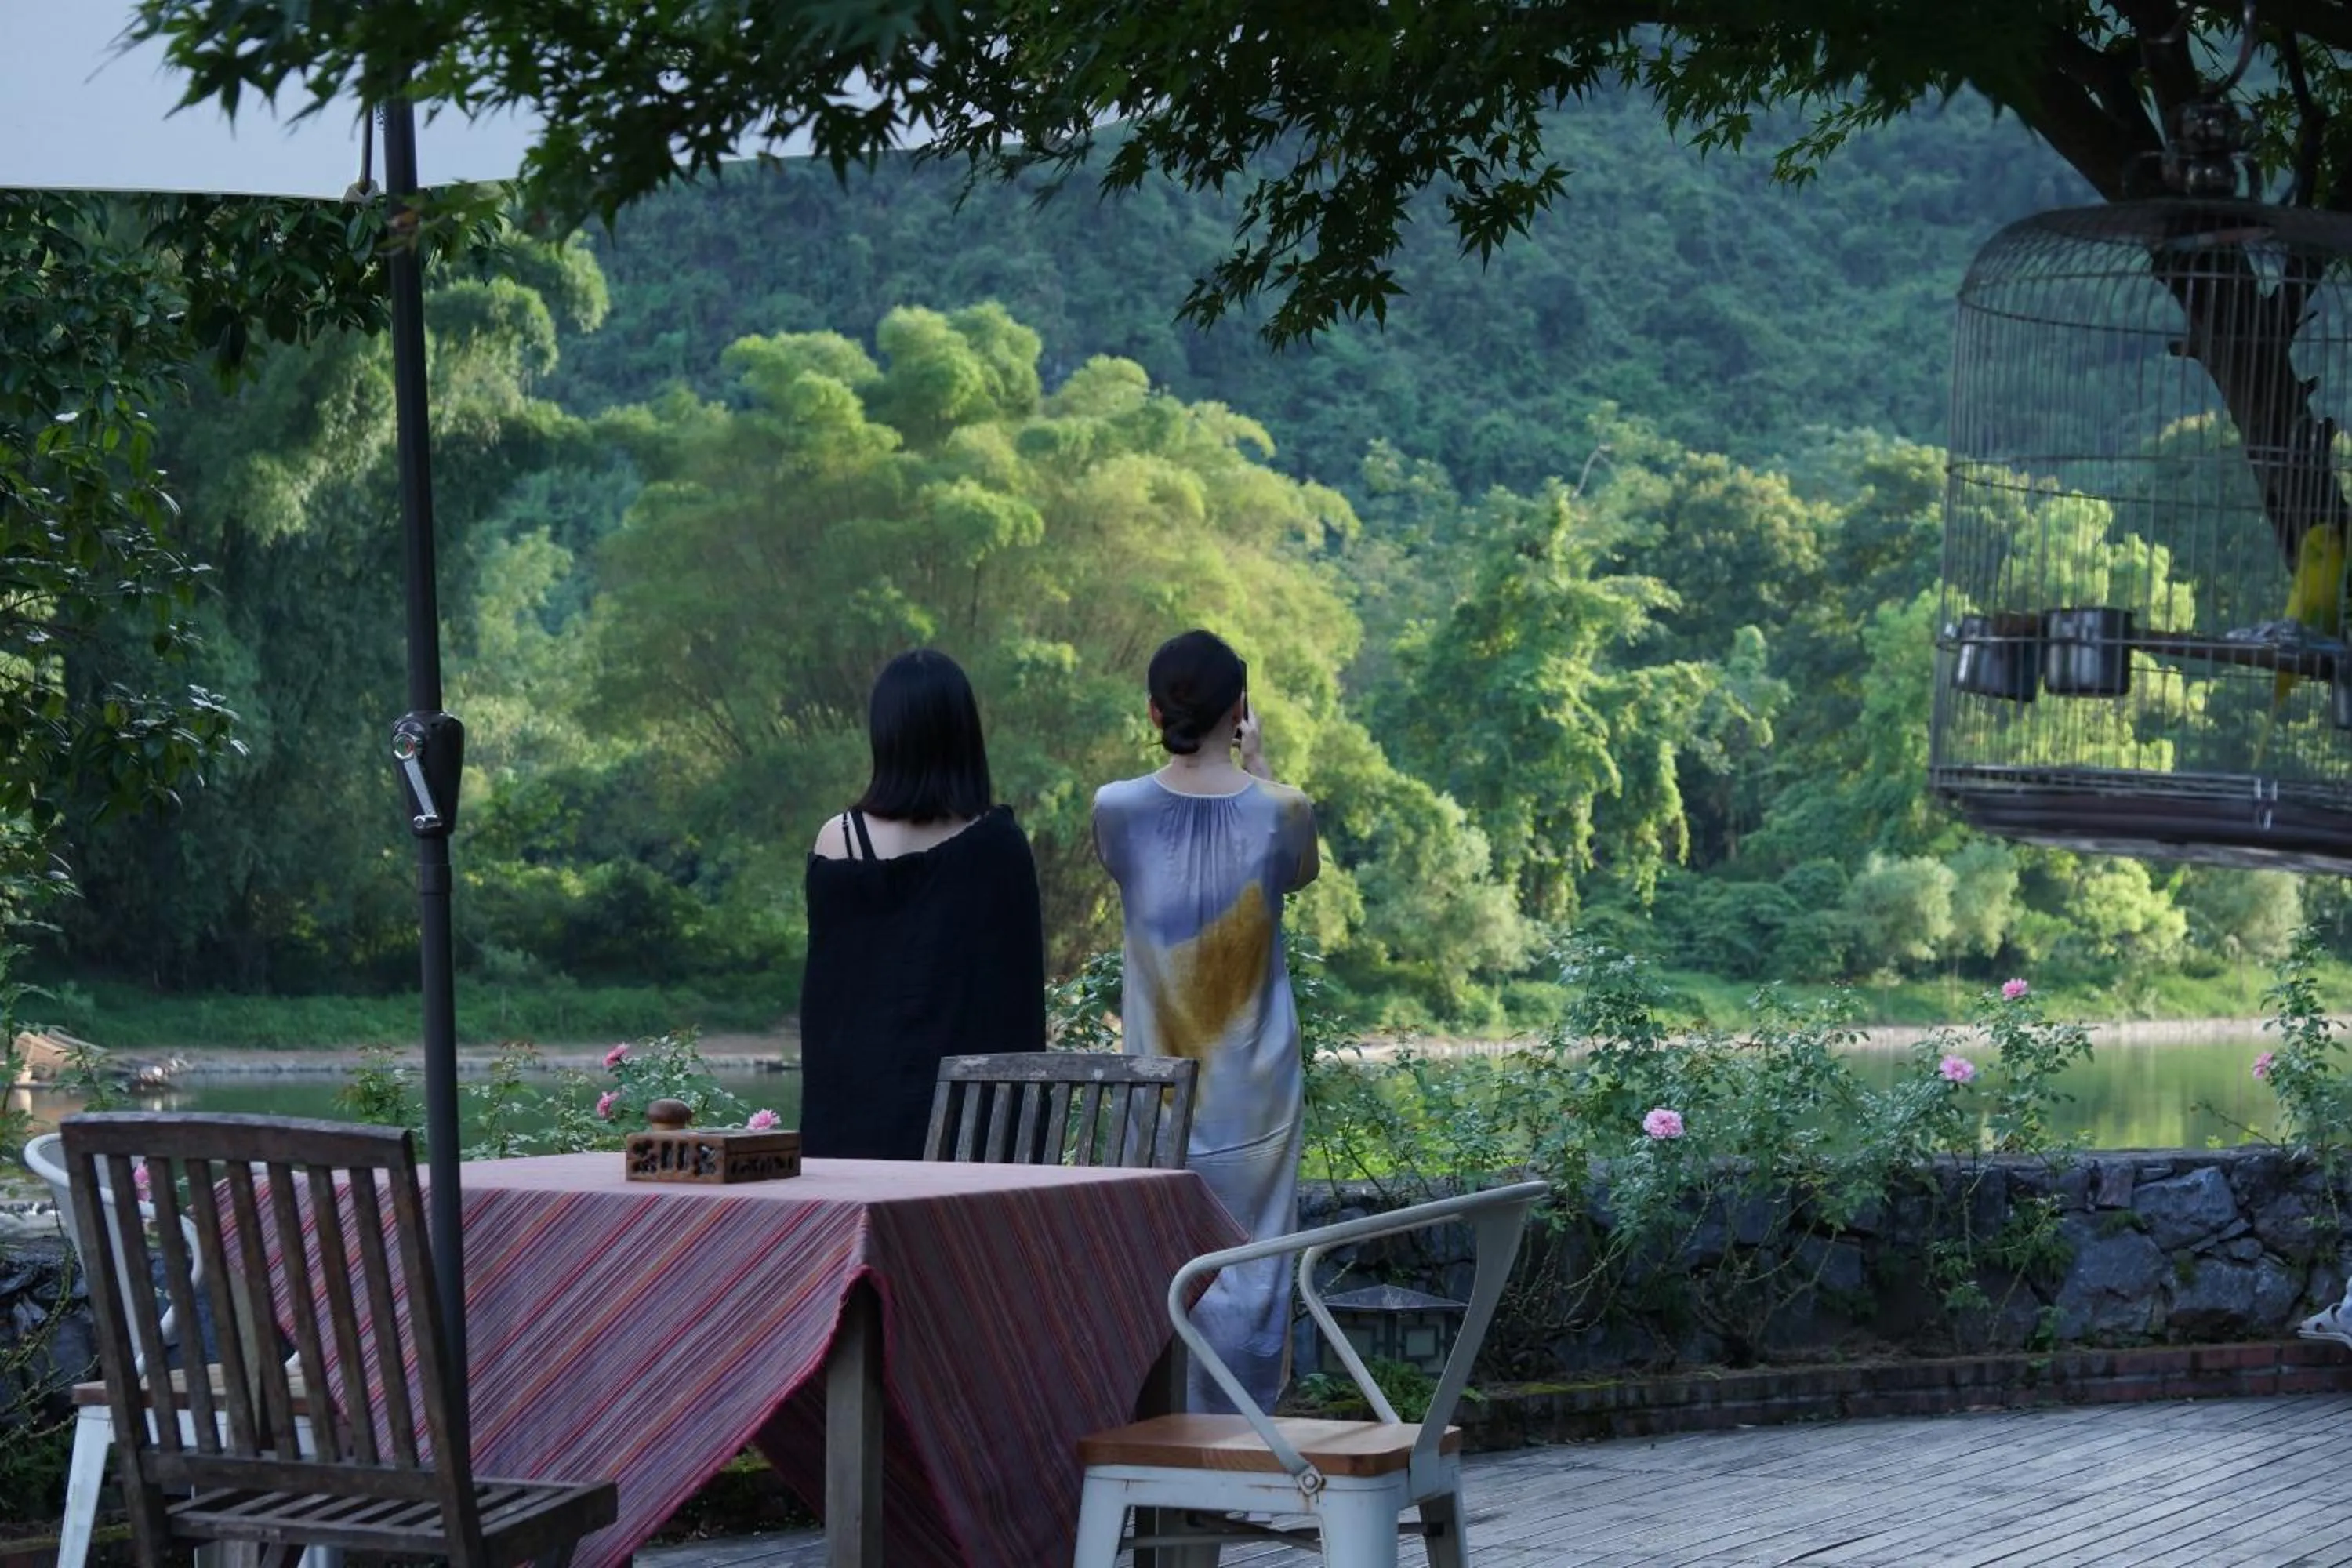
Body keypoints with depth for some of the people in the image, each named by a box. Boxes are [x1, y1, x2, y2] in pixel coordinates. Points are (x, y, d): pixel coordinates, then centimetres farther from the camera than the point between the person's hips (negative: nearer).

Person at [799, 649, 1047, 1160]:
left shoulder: (838, 840, -3)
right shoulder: (998, 843, -5)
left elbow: (821, 989, 2)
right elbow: (1021, 984, 0)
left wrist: (820, 1118, 10)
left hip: (861, 1103, 1)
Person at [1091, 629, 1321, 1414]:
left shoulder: (1118, 810, -7)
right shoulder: (1278, 812, -9)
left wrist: (1186, 760, 19)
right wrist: (1259, 768, 18)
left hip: (1158, 1088, 1)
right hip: (1254, 1088, -1)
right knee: (1250, 1267, 5)